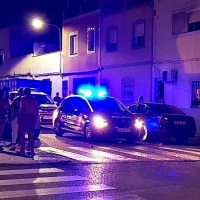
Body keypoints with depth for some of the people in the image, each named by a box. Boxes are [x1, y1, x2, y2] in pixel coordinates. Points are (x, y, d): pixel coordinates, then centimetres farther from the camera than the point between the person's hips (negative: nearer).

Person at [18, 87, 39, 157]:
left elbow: (22, 108, -13)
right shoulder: (34, 99, 12)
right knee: (31, 135, 7)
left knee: (22, 135, 0)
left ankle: (22, 150, -4)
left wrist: (19, 117, -11)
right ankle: (32, 151, 4)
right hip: (32, 117, 5)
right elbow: (37, 110, 9)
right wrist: (35, 118, 15)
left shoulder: (23, 98, -3)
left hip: (24, 117, -5)